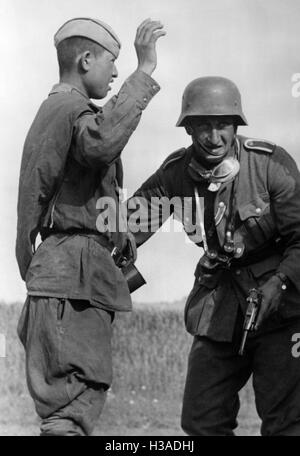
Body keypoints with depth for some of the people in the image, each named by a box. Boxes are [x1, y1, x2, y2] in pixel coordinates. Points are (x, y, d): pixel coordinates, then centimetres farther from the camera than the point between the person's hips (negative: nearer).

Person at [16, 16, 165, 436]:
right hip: (74, 274, -11)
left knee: (78, 400, 12)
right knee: (73, 406, -15)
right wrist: (144, 71, -29)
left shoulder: (51, 110, 25)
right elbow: (101, 142, -34)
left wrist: (120, 238, 30)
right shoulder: (72, 109, -9)